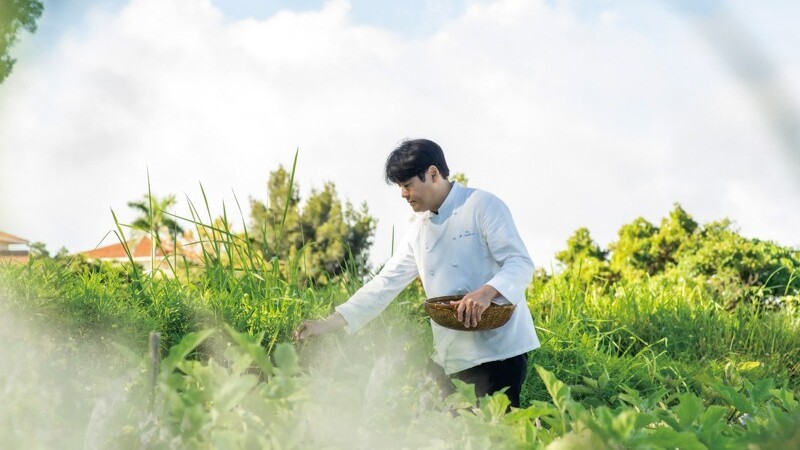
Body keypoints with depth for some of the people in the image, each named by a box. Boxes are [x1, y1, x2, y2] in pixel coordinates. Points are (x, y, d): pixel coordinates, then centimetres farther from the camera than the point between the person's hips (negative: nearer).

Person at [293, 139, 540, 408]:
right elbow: (386, 283, 13)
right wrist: (328, 324, 6)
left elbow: (520, 263, -12)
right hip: (451, 357, 7)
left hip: (498, 350, -7)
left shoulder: (482, 206, -6)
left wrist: (487, 291, -32)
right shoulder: (420, 231, 14)